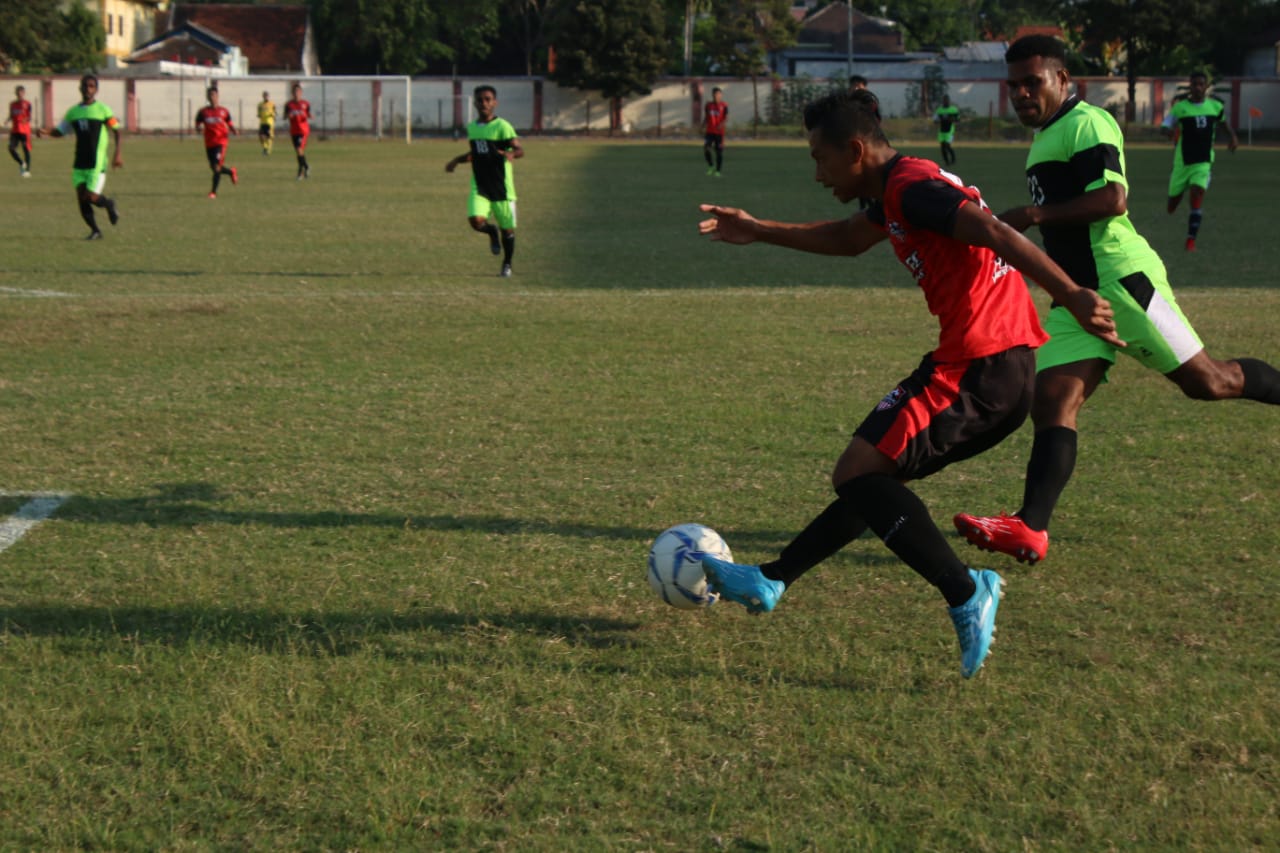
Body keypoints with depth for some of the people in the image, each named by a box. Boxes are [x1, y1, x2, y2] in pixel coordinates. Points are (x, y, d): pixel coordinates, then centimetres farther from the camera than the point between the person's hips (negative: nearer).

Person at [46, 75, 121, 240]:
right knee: (81, 198, -2)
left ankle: (108, 204, 20)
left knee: (91, 197, -14)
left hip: (97, 164, -5)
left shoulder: (103, 110, -4)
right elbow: (60, 131, 16)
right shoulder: (73, 112, 10)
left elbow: (116, 130, -1)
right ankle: (95, 231, 14)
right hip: (79, 163, 5)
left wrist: (117, 154, -9)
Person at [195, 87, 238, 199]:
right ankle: (231, 171, 38)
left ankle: (214, 191, -7)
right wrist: (200, 127, -17)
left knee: (217, 167, -15)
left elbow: (230, 125, 12)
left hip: (221, 142, -3)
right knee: (214, 168, 9)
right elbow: (197, 127, 7)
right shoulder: (203, 112, 6)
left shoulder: (224, 111, 3)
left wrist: (235, 131, -9)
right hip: (209, 143, 3)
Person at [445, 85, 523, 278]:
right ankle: (492, 232, 18)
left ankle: (507, 265, 29)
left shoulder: (503, 127, -9)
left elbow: (519, 149, -19)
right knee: (476, 220, -19)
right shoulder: (472, 127, 10)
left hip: (502, 186, -4)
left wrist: (511, 154, -40)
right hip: (479, 185, 4)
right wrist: (457, 160, 21)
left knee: (507, 229, 5)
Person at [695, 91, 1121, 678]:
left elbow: (997, 235, -24)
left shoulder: (911, 184, -12)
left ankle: (966, 593, -19)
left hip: (977, 370, -10)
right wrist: (759, 232, 43)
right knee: (871, 475, 18)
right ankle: (771, 581, 26)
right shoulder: (897, 190, 21)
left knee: (857, 473, -12)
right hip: (1007, 373, 10)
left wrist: (1072, 296, -34)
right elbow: (849, 239, 41)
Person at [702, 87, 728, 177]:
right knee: (706, 149, -11)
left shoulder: (724, 106, -2)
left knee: (719, 152, 0)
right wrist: (703, 128, 11)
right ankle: (711, 166, 12)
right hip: (709, 132, 2)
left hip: (719, 132, -2)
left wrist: (722, 124, -30)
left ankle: (718, 171, 10)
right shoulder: (708, 105, 8)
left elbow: (727, 117, -11)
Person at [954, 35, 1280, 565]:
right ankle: (1030, 529, -19)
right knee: (1051, 403, -8)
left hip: (1121, 279, -9)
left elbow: (1112, 199, -22)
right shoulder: (1046, 137, 21)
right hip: (1077, 294, 9)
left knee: (1206, 381, -3)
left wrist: (1031, 216, -21)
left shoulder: (1087, 124, -9)